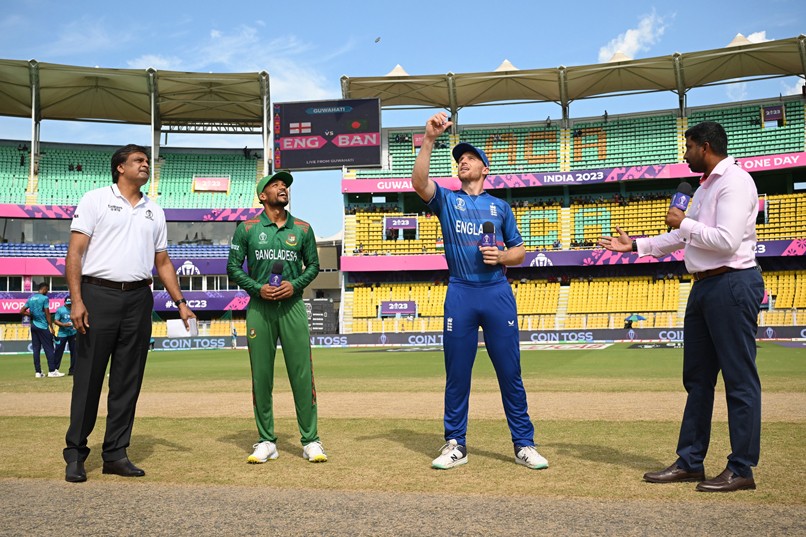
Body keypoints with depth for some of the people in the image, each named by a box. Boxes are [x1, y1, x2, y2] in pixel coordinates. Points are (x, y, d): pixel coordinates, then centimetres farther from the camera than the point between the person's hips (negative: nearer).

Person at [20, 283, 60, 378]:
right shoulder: (44, 298, -9)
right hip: (43, 327, -7)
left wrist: (32, 314, 13)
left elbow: (22, 311, 9)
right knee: (49, 349, -3)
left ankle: (38, 372, 7)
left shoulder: (31, 298, 10)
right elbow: (47, 314, -12)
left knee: (36, 349, 7)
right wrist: (51, 328, -8)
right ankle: (52, 371, -5)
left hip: (33, 326, 7)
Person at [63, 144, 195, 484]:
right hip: (99, 294, -5)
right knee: (88, 377, -2)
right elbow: (75, 251, -4)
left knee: (128, 380, 6)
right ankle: (75, 454, 7)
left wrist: (180, 302, 12)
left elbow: (162, 261, 21)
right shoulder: (96, 200, 3)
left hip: (139, 299, 5)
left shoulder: (154, 211, 18)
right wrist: (76, 300, -14)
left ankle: (115, 454, 13)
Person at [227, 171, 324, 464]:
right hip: (259, 307, 0)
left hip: (292, 305, 1)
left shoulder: (302, 229, 10)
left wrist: (295, 284, -4)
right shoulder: (247, 229, 6)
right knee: (261, 375, 2)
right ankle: (267, 441, 11)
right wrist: (257, 288, -8)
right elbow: (233, 267, 6)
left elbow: (313, 265, 14)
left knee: (302, 373, -4)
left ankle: (310, 441, 2)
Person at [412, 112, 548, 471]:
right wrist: (429, 140, -18)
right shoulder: (446, 199, 11)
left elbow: (520, 251, 16)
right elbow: (419, 182, -10)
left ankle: (523, 444, 9)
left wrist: (501, 256, -6)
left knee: (510, 371, 1)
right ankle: (455, 444, 13)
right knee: (456, 373, 3)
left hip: (498, 292, 1)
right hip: (460, 294, 0)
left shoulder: (500, 207, 15)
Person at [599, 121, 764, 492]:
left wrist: (684, 223, -11)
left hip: (732, 284, -10)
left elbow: (727, 241, -23)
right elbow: (683, 239, 25)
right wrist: (635, 245, 22)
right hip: (704, 285, 10)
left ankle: (742, 470, 4)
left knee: (739, 378, -3)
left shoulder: (735, 181, -12)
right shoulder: (705, 186, 18)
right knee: (697, 377, 12)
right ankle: (689, 462, 20)